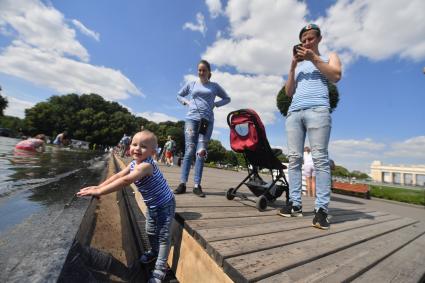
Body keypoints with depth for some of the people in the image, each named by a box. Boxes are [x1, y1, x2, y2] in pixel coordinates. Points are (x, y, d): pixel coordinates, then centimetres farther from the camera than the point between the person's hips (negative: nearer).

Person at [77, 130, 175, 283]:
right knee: (151, 232, 25)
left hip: (164, 205, -8)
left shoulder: (146, 165, -35)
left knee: (163, 236, 3)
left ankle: (160, 268, 21)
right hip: (151, 206, 9)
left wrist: (99, 191, -38)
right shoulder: (134, 163, -5)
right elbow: (118, 175, -4)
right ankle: (154, 251, 51)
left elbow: (125, 181, -42)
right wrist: (98, 186, -14)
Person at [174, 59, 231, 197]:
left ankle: (197, 185, -2)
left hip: (207, 120, 0)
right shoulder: (191, 84, 14)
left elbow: (227, 98, 19)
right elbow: (179, 96, 26)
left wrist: (215, 104, 4)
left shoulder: (215, 86, 13)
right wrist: (186, 102, 6)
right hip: (192, 119, 0)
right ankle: (183, 183, -2)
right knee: (189, 151, -7)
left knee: (201, 152, -6)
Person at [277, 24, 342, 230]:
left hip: (317, 110, -3)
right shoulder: (297, 65, 32)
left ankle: (321, 208, -11)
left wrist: (314, 58, 2)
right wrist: (293, 66, 11)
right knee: (294, 158, -7)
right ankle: (295, 203, -4)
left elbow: (336, 76, 2)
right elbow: (288, 92, 19)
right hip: (294, 112, 4)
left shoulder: (329, 57, 24)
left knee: (320, 158, -13)